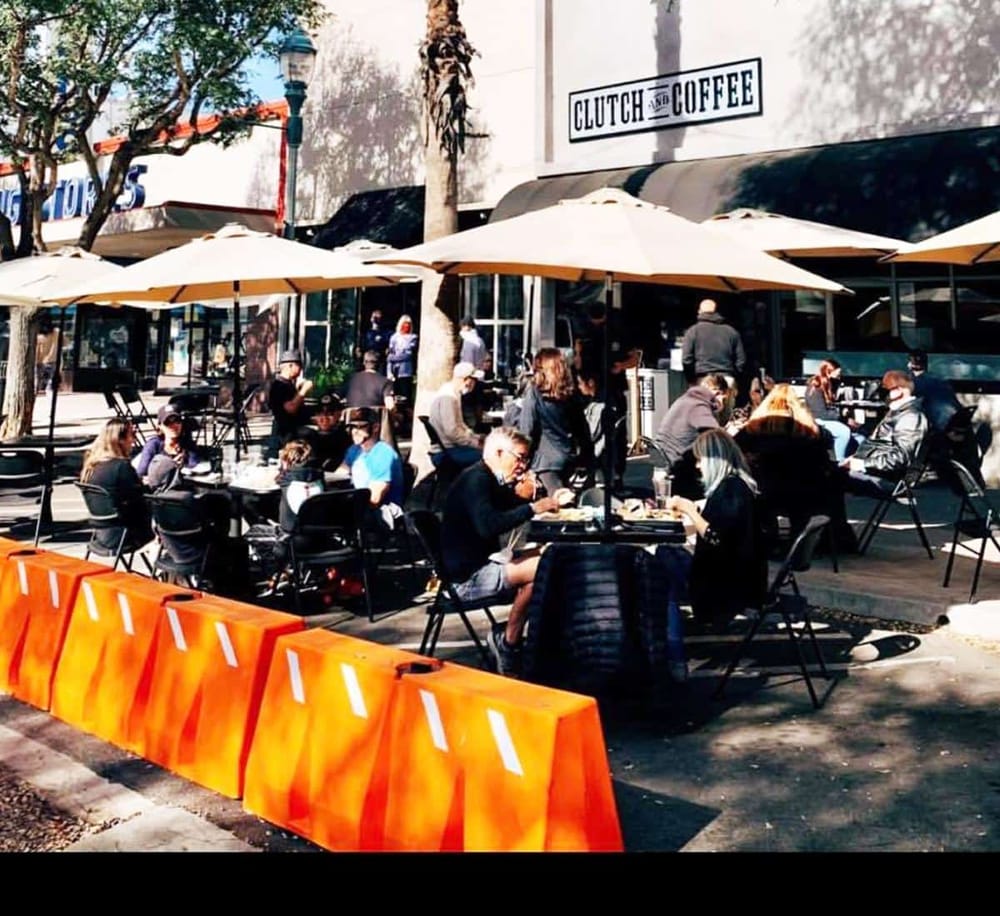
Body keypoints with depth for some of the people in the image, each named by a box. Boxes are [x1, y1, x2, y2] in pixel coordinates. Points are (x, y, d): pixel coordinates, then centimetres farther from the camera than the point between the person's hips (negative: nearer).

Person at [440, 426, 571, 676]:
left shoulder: (490, 480, 16)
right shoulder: (476, 479, -16)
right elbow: (488, 525, -31)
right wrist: (533, 508, -27)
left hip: (483, 563, 11)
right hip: (467, 576, -11)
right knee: (542, 569, -23)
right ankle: (507, 642, -8)